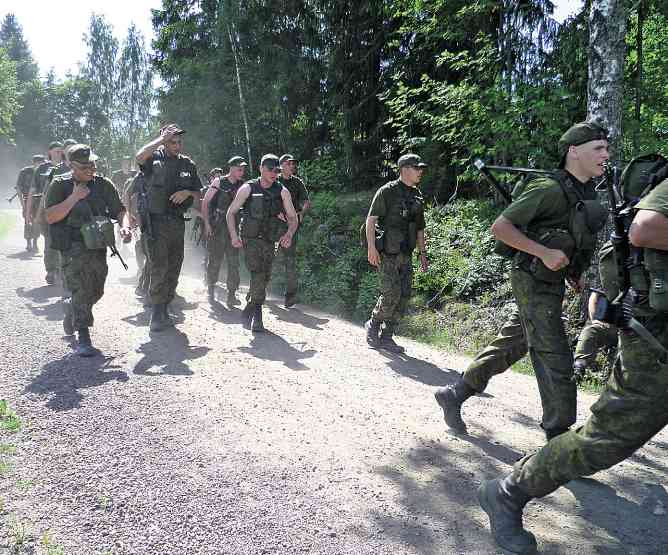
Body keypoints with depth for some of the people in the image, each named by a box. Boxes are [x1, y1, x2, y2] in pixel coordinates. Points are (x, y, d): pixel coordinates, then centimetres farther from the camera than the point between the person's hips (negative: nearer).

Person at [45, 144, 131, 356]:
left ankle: (70, 317, 43)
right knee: (82, 290, -15)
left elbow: (119, 210, 9)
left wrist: (125, 226, -13)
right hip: (73, 246, -4)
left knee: (96, 291, 15)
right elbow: (50, 217, -10)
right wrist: (74, 197, -18)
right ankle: (83, 338, -8)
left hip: (98, 245, 5)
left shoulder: (104, 184, 7)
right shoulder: (60, 184, -3)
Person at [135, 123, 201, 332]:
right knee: (159, 269, -11)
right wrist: (162, 139, -17)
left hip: (177, 223, 5)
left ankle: (164, 311, 23)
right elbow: (140, 156, -26)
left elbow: (198, 195, 16)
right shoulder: (154, 158, -1)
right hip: (156, 221, -5)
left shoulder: (188, 164, 11)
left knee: (174, 270, 10)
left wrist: (187, 192, -6)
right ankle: (157, 314, -3)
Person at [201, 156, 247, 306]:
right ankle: (211, 289, 24)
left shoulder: (242, 185, 6)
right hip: (216, 226, -2)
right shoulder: (218, 182, -1)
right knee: (214, 260, 5)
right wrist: (206, 223, -7)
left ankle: (232, 294, 0)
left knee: (234, 261, -3)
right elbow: (205, 202, 0)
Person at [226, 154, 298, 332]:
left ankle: (249, 309, 25)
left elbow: (292, 218, 6)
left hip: (269, 240, 3)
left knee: (264, 277, 6)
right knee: (258, 273, -18)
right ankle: (257, 312, -8)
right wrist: (234, 236, -11)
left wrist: (289, 234, -15)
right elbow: (231, 212, 2)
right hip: (251, 238, -3)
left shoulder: (282, 192, 4)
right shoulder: (248, 188, -1)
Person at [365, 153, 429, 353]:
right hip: (387, 253, -7)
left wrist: (423, 253, 16)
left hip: (406, 255, 7)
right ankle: (373, 324, 13)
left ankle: (386, 337, 13)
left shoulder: (418, 196, 16)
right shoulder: (387, 191, -5)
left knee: (404, 296, 2)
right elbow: (371, 219, -9)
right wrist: (371, 247, -17)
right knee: (391, 294, -12)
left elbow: (419, 228, 22)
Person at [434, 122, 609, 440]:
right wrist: (545, 253, -22)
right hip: (535, 284, -9)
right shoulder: (550, 189, -17)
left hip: (552, 284, 9)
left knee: (509, 347, 14)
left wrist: (573, 272, 13)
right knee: (555, 358, -5)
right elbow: (500, 228, -18)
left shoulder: (585, 193, 11)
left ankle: (453, 395, 25)